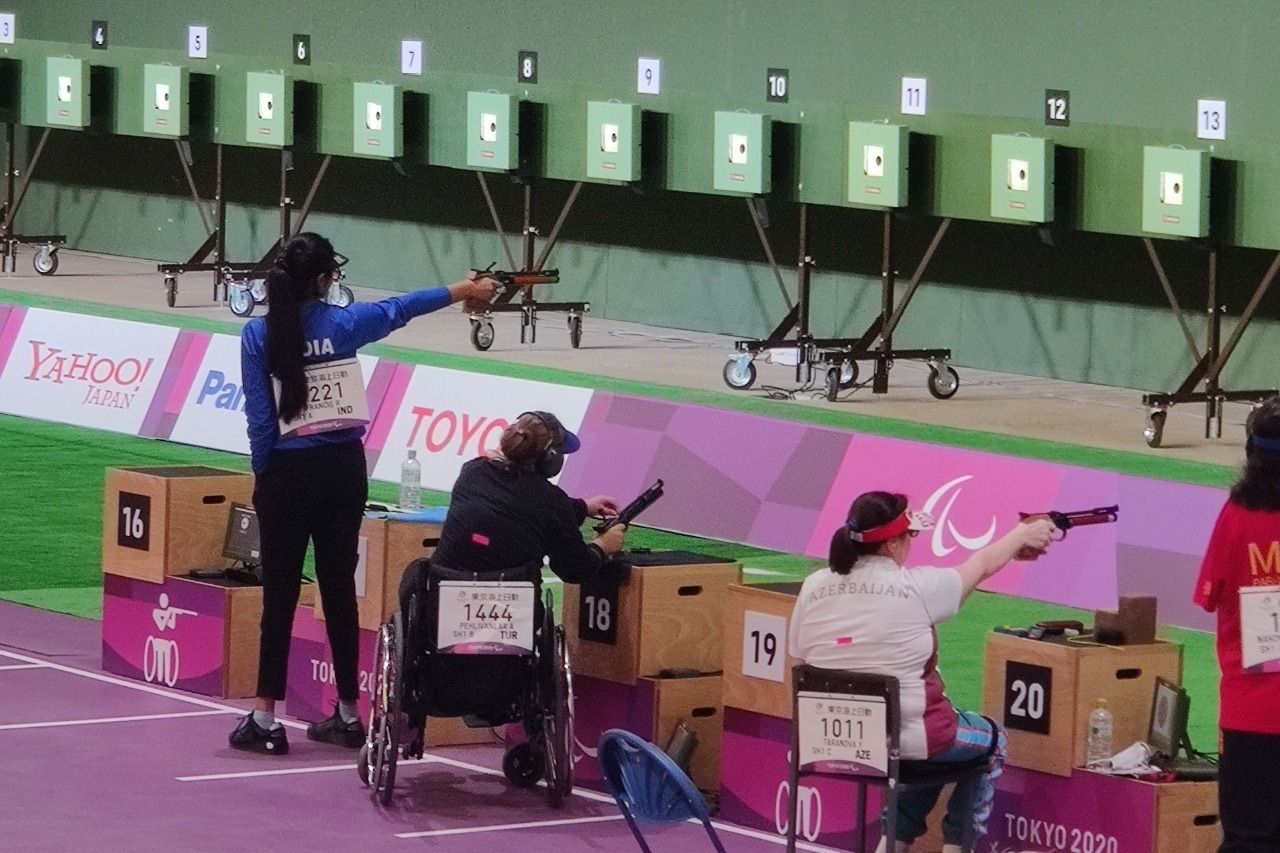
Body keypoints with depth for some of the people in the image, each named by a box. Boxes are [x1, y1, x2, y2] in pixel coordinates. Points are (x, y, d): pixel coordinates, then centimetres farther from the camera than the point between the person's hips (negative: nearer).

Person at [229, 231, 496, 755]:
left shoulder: (259, 335, -8)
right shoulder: (343, 324, -2)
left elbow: (259, 417, -7)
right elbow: (398, 309, 17)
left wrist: (262, 476, 5)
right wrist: (457, 292, 34)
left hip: (288, 473, -2)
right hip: (344, 469, 2)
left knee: (280, 593, 0)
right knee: (339, 588, 10)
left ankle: (265, 720, -1)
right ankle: (347, 714, 16)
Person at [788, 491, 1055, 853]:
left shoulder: (814, 586, -6)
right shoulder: (916, 587, -16)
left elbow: (800, 656, 3)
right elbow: (982, 564, 2)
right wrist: (1022, 535, 21)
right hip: (903, 738, -5)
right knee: (991, 739, 25)